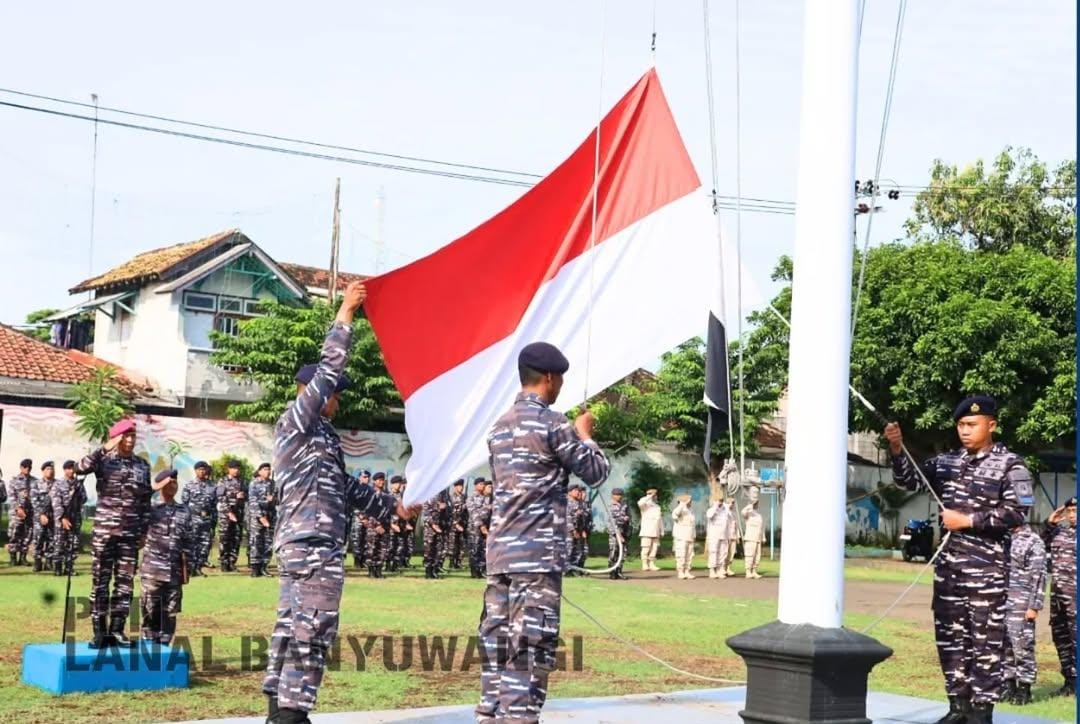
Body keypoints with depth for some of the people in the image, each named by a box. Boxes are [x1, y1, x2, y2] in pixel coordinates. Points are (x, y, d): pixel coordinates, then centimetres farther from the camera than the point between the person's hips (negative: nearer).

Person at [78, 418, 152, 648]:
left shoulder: (143, 465, 7)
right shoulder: (104, 460, -2)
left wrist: (144, 530, 7)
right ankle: (99, 630, 6)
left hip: (130, 532, 3)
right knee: (100, 580, 1)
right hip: (104, 529, -3)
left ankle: (117, 629, 13)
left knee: (125, 582, 5)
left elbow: (146, 500, 10)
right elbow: (81, 468, -22)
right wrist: (105, 448, -26)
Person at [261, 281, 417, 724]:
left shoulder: (319, 434, 21)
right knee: (312, 632, -10)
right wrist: (345, 314, -10)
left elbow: (346, 488, 27)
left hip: (300, 542, 10)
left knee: (291, 627, 10)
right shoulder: (295, 423, -5)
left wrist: (391, 506, 31)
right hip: (313, 543, -10)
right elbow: (327, 371, -13)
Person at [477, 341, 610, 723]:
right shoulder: (552, 423, -9)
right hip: (539, 555, -8)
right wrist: (584, 434, 16)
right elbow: (596, 472, -1)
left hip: (500, 552, 8)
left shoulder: (500, 427, 15)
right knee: (531, 647, -6)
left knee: (496, 643, 8)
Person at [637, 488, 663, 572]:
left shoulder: (657, 506, 21)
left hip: (656, 532, 6)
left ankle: (652, 564, 7)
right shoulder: (646, 505, 0)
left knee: (654, 549, 3)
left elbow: (660, 520, 23)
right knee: (646, 549, -8)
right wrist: (649, 497, -18)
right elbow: (640, 503, -27)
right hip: (647, 531, -6)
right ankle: (645, 565, -6)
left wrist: (662, 531, 18)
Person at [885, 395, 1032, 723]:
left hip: (986, 567, -5)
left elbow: (1015, 513, -11)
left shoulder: (1010, 465, -4)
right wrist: (897, 449, -9)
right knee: (950, 636, 10)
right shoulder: (947, 462, 10)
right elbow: (910, 480, 9)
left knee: (984, 640, -2)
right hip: (948, 564, 5)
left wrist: (968, 520, -12)